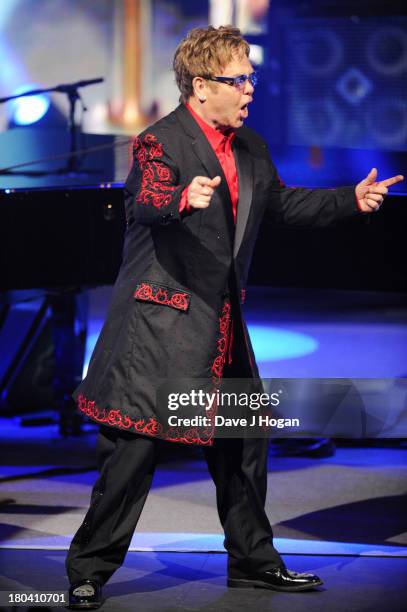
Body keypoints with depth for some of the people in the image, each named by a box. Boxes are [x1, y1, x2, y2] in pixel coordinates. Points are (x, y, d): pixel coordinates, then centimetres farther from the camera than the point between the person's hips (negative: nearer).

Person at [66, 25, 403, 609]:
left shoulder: (250, 148, 12)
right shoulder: (161, 142, -13)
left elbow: (282, 202, 24)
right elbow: (143, 202, -30)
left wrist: (351, 200, 14)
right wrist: (183, 199, -52)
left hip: (222, 320, 8)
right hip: (161, 320, -8)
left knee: (244, 440, 14)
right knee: (134, 445, -8)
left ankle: (253, 560, 29)